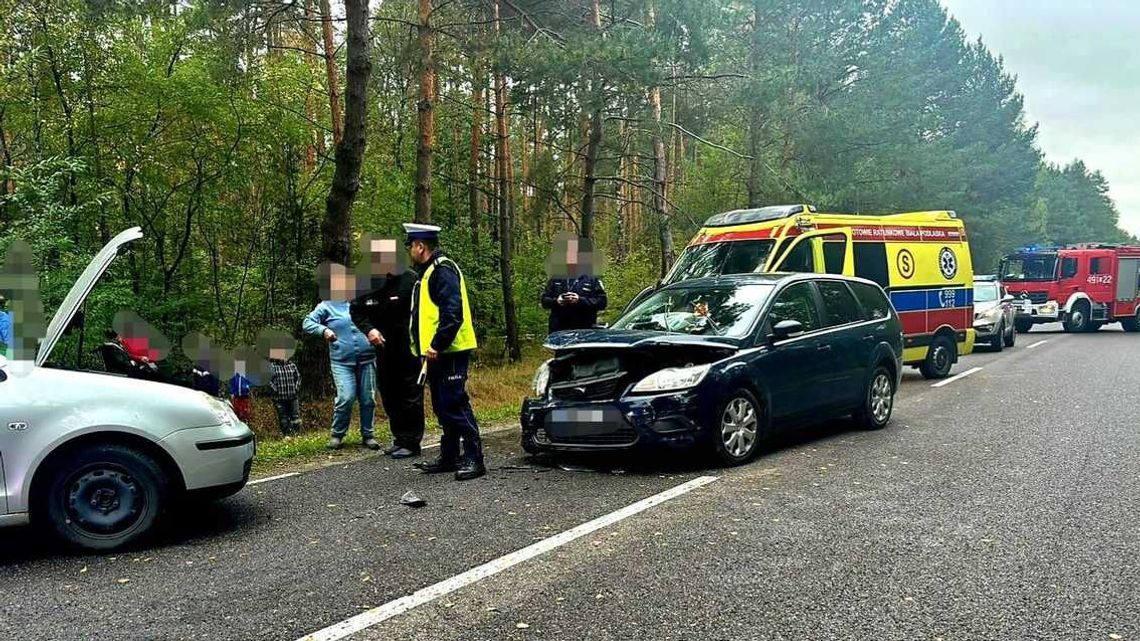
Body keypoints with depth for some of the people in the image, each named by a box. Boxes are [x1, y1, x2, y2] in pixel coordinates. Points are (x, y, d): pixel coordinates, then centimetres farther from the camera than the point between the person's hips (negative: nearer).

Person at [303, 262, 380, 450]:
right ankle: (337, 434, 7)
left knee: (368, 400, 5)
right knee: (346, 398, -13)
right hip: (342, 362, -3)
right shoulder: (327, 306, 5)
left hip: (367, 360, 3)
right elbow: (307, 323, 1)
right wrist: (323, 330, -16)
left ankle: (367, 435, 21)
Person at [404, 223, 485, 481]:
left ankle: (474, 458, -6)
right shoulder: (429, 271, 20)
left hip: (449, 352, -11)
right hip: (437, 353, 11)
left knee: (455, 405, -10)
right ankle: (449, 457, 23)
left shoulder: (443, 270, -13)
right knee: (443, 406, 14)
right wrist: (429, 347, 19)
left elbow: (452, 313, -23)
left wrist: (437, 345, -24)